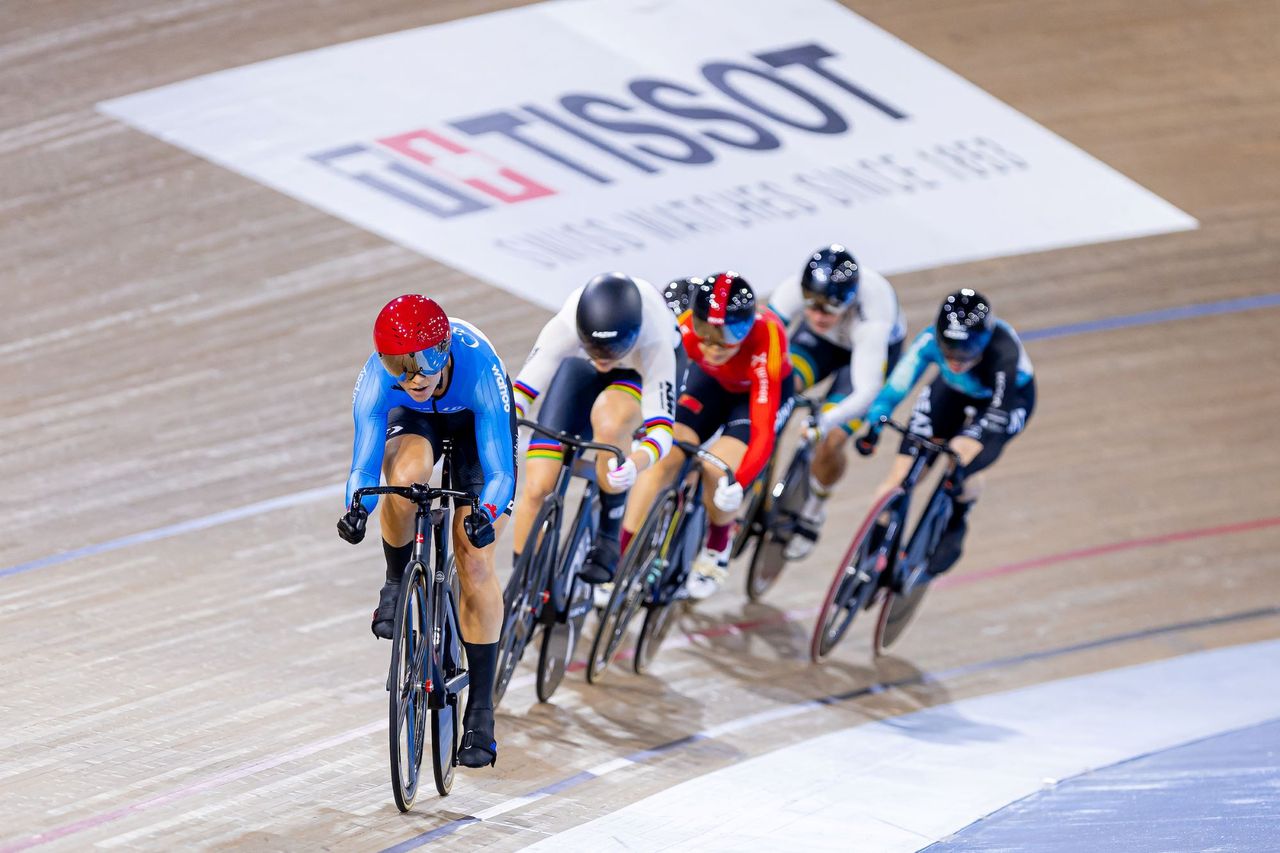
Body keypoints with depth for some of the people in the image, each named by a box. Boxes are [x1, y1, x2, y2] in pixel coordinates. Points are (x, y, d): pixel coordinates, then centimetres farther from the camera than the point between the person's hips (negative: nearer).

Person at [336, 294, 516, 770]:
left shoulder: (478, 368, -41)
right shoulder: (377, 379, -36)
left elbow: (499, 471, -41)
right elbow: (364, 465, -33)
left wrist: (486, 515, -61)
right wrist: (357, 508, -55)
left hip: (475, 422, -1)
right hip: (414, 421, 1)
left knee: (475, 562, -11)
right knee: (406, 473, -37)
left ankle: (480, 710, -1)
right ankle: (397, 583, -7)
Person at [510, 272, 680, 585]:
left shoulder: (654, 342, -41)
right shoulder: (565, 326, -38)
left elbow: (661, 427, -41)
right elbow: (521, 391, -32)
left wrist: (637, 462, -62)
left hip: (641, 372, -2)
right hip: (580, 370, 2)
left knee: (608, 422, -38)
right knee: (537, 486, -12)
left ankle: (609, 535, -16)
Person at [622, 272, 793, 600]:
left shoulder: (766, 341, -41)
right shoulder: (687, 327, -34)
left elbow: (763, 435, -45)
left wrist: (736, 485, -61)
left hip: (761, 391, -2)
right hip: (710, 382, 2)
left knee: (718, 470, -23)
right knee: (663, 459, -20)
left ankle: (717, 548, 8)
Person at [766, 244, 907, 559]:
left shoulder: (872, 316, -42)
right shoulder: (796, 289, -34)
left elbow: (868, 390, -48)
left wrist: (828, 421, -65)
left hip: (876, 348, -3)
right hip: (820, 342, 3)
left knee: (829, 443, -20)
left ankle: (814, 509, 12)